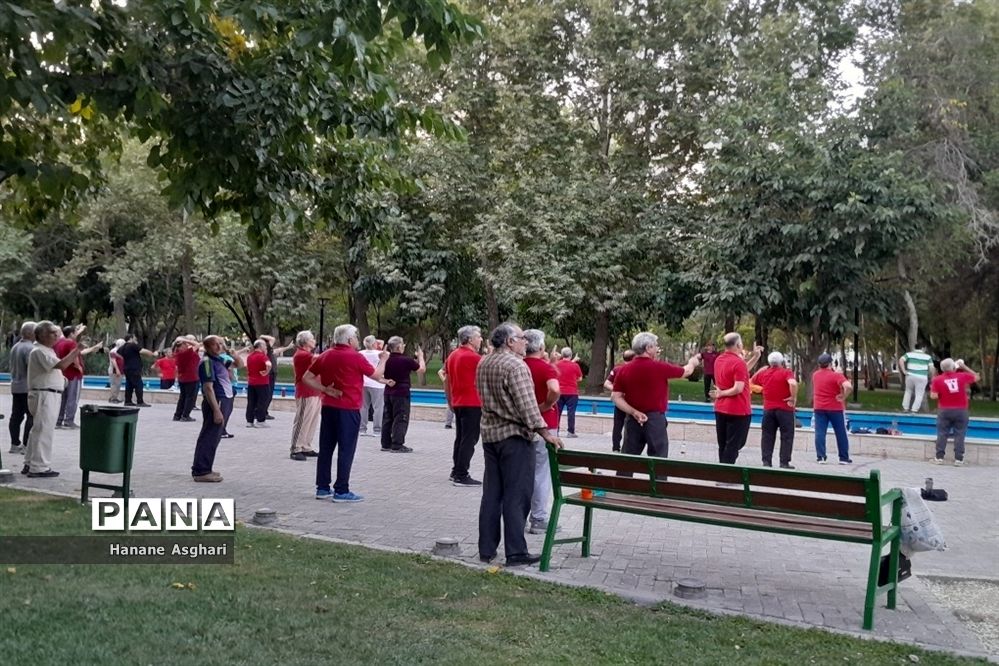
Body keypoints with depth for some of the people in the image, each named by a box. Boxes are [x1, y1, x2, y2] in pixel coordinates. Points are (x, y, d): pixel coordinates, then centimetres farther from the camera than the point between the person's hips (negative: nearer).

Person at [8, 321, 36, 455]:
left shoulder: (15, 347, 13)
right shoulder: (29, 348, -17)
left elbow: (13, 367, 20)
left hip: (15, 387, 9)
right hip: (28, 387, -9)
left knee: (16, 416, 10)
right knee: (31, 416, -5)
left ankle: (15, 444, 12)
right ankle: (26, 445, -7)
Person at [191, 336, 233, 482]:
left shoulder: (219, 359, 14)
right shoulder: (207, 362, -14)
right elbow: (208, 388, -22)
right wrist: (216, 410, -25)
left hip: (225, 401, 10)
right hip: (216, 402, -10)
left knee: (213, 437, 16)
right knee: (209, 438, -8)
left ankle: (202, 469, 25)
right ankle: (201, 471, -5)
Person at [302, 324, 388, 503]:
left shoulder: (325, 356, 6)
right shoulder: (355, 357, -11)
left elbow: (306, 378, 7)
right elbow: (377, 375, 0)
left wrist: (324, 389, 1)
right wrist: (383, 359, 17)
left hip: (328, 407, 6)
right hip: (349, 409, -6)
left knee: (326, 448, 11)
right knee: (346, 450, -1)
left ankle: (322, 488, 16)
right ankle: (341, 491, -1)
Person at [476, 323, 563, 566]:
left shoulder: (482, 365, 10)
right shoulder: (516, 366, -16)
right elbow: (526, 404, -21)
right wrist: (545, 432, -19)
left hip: (489, 433, 8)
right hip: (514, 436, -8)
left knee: (491, 494, 12)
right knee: (516, 495, -3)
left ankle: (486, 549, 15)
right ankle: (516, 552, 0)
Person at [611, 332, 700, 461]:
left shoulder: (624, 370, 1)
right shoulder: (659, 367, -10)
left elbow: (615, 397, -3)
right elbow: (686, 371, 7)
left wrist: (633, 412, -6)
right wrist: (692, 362, 29)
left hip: (633, 420, 4)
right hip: (655, 419, -4)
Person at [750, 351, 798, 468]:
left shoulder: (763, 373, 5)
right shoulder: (786, 372, -9)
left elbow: (751, 381, 24)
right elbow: (793, 383, -29)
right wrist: (794, 398, -16)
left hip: (768, 409, 4)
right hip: (784, 409, -4)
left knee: (767, 436, 9)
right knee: (786, 436, 4)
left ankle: (766, 461, 6)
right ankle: (784, 462, 2)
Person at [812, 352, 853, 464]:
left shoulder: (815, 375, 5)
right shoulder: (836, 375, -12)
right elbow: (848, 387, -26)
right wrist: (843, 397, -16)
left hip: (819, 408, 3)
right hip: (835, 408, -3)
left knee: (820, 433, 1)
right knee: (841, 433, 7)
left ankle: (820, 457, -6)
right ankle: (844, 458, 10)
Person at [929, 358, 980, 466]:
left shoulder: (937, 379, -6)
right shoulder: (962, 376, -3)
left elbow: (934, 396, -11)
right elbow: (976, 377, 16)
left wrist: (932, 388, 9)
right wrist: (964, 366, 16)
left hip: (944, 410, 0)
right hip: (961, 410, 0)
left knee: (942, 434, 6)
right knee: (959, 435, 3)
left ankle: (939, 457, 6)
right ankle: (958, 459, 2)